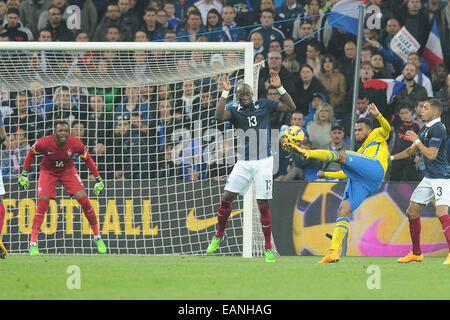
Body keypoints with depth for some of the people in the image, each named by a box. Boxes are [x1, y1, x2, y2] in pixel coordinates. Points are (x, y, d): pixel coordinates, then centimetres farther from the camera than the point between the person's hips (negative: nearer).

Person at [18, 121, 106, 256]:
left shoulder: (75, 144, -23)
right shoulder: (44, 143, -27)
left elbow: (87, 159, -5)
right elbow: (31, 154, -6)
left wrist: (98, 179, -2)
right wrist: (24, 174, -2)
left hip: (68, 170, 1)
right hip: (48, 171, -1)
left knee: (84, 200, -11)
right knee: (42, 204, -16)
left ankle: (97, 237, 6)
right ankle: (33, 244, -13)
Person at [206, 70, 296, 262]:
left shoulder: (264, 105, 6)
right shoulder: (235, 112, 5)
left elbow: (291, 108, 4)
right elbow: (219, 116, -15)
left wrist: (279, 88, -8)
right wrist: (225, 92, -19)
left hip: (263, 161, -2)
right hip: (244, 162, 2)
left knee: (263, 205, -5)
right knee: (226, 198, -2)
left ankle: (268, 248, 3)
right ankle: (219, 235, 21)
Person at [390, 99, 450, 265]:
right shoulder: (426, 128, 15)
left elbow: (431, 155, -20)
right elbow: (411, 151, 27)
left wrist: (416, 140, -10)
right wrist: (391, 157, 25)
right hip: (429, 177, 10)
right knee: (412, 212, 11)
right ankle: (416, 253, 21)